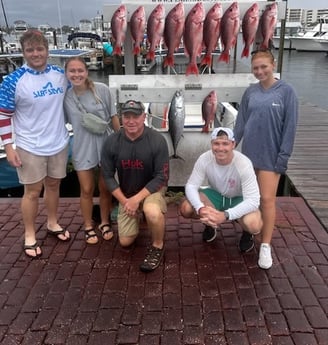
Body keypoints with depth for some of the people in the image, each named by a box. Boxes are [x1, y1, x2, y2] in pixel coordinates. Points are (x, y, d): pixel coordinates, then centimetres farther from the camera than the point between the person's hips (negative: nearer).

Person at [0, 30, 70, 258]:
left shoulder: (60, 74, -1)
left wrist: (69, 132, 16)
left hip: (59, 143, 4)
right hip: (30, 147, -4)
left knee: (54, 185, 18)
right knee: (33, 191, 6)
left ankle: (53, 224, 38)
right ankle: (30, 236, 23)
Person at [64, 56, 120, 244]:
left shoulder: (102, 89, -10)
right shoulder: (66, 97, -6)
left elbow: (113, 117, -2)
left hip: (107, 145, 0)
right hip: (83, 149, 1)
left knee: (105, 188, 12)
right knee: (87, 190, 10)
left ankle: (105, 222, 33)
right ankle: (89, 226, 29)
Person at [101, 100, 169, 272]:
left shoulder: (157, 140, -22)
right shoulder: (111, 142, -14)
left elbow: (161, 177, -19)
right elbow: (108, 176, -5)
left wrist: (137, 199, -25)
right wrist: (124, 201, -13)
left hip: (152, 189, -3)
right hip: (125, 193, 3)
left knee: (152, 212, -38)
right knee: (125, 242, 5)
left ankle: (158, 246, -7)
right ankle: (138, 216, 36)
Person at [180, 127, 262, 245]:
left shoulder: (243, 164, -31)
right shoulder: (204, 159, -23)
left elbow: (253, 200, -32)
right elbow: (191, 186, -18)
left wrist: (225, 215, -46)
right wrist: (201, 209, -39)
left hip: (239, 199, -3)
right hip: (215, 194, 3)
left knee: (253, 225, -34)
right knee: (186, 208, -23)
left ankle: (247, 233, 7)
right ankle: (210, 222, 10)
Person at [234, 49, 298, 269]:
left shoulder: (286, 91, -6)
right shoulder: (250, 92, 4)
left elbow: (290, 127, -7)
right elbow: (241, 123, 7)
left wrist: (284, 156, -11)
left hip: (271, 155, -3)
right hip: (249, 152, 4)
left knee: (267, 199, -2)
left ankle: (266, 246, 9)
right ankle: (248, 232, 33)